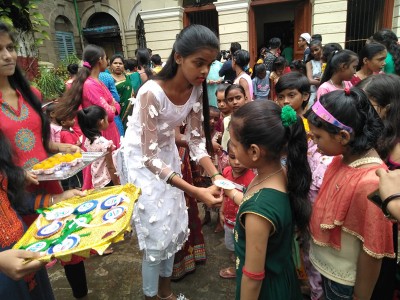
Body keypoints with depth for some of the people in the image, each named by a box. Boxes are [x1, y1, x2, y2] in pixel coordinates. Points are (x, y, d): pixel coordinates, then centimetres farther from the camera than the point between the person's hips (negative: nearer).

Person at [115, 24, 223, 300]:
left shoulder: (197, 89, -12)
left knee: (174, 224, 13)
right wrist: (195, 192, -36)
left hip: (167, 152, 6)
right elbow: (150, 157, -31)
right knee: (156, 231, 0)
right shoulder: (152, 93, -32)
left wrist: (216, 176, -22)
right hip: (142, 158, -6)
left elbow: (196, 139, -7)